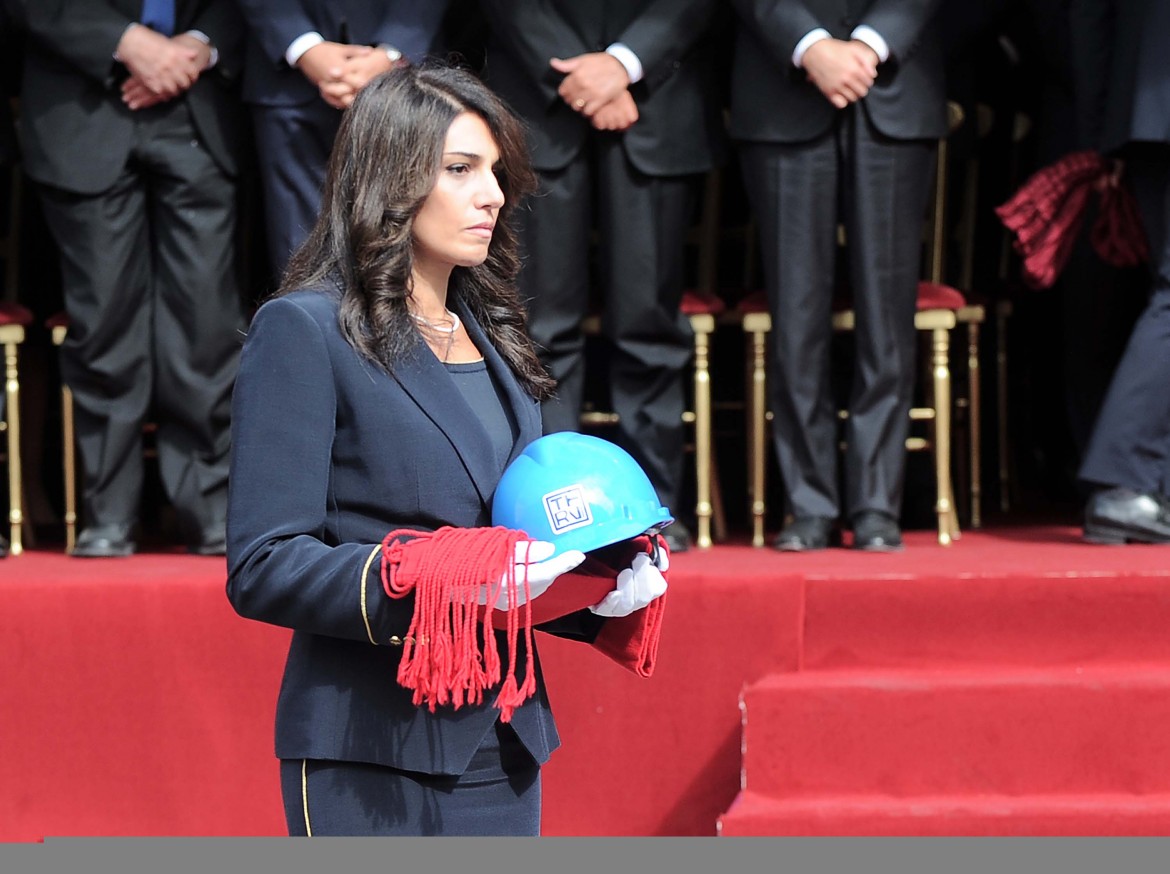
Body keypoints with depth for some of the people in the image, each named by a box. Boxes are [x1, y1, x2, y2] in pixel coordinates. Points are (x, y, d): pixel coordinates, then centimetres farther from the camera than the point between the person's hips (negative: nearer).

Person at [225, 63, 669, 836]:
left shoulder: (492, 339, 17)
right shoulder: (303, 332, -5)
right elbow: (262, 568, -13)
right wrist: (443, 578, -24)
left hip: (502, 746, 7)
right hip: (371, 756, -7)